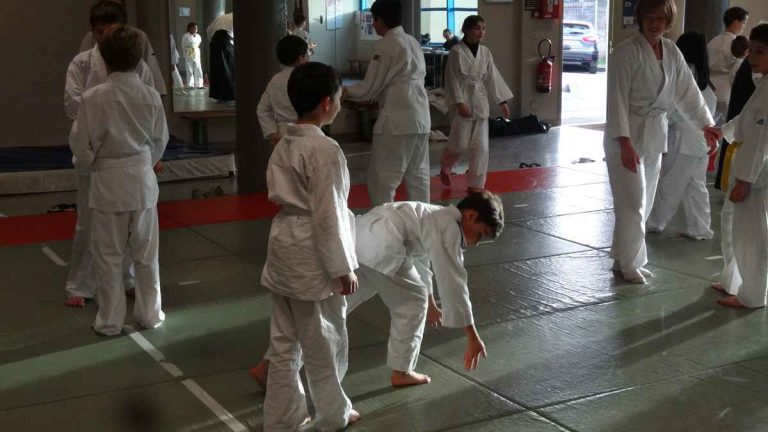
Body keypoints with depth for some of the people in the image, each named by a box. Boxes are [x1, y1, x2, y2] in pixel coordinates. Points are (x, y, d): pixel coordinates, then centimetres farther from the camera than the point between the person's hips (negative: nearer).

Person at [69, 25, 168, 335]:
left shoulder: (94, 98, -16)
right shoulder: (151, 96, -6)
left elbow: (82, 146, -10)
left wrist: (86, 166, 12)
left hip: (108, 184, -3)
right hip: (143, 181, 3)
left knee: (109, 256, 10)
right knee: (146, 253, 15)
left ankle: (110, 321, 19)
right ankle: (150, 314, 26)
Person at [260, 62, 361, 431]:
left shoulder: (284, 144, 7)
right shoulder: (325, 150, -20)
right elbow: (328, 215, -21)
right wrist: (343, 268, -14)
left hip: (284, 248, 8)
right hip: (312, 256, -8)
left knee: (285, 341, 15)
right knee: (324, 339, 11)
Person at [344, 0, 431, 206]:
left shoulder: (386, 45, -10)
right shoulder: (413, 42, 14)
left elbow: (370, 87, -6)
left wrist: (344, 92, 9)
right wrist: (376, 97, 22)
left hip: (396, 119, -8)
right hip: (421, 117, 9)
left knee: (382, 178, -1)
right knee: (418, 173, 15)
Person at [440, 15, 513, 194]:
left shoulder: (485, 52, 6)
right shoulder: (457, 52, -10)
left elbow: (493, 77, 9)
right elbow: (452, 80, -11)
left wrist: (502, 102, 6)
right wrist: (460, 103, -17)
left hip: (480, 102, 5)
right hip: (462, 101, -5)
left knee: (480, 145, 3)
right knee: (460, 143, -4)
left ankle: (475, 184, 12)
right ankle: (445, 167, 27)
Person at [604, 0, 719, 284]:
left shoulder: (672, 52, 6)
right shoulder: (627, 53, -15)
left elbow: (687, 91, 12)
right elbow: (617, 98, -19)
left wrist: (706, 125, 4)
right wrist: (625, 143, -25)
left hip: (655, 134, 7)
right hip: (625, 134, -7)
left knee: (644, 203, 13)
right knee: (633, 203, -5)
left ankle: (624, 258, 26)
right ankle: (628, 263, 11)